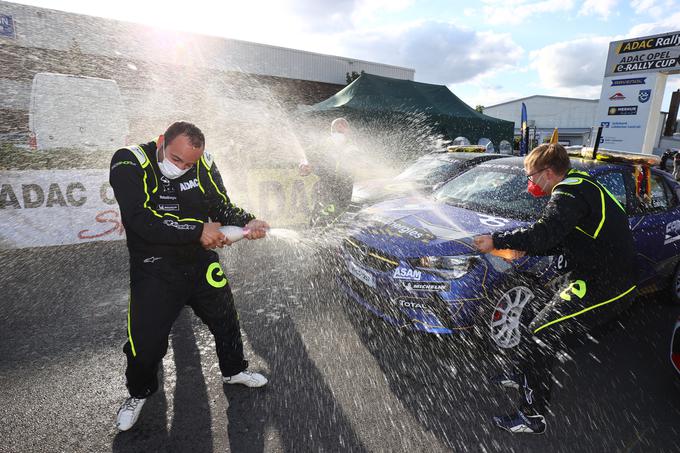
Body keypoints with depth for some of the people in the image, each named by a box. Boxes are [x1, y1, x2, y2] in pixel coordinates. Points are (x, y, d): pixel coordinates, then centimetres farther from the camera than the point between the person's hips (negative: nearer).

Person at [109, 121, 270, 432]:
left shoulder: (202, 163, -7)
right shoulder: (129, 162, -18)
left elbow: (221, 207, -5)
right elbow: (141, 220, -28)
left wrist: (246, 223, -25)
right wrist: (198, 230, -30)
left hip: (201, 260, 4)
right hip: (154, 269, -3)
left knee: (226, 319, 17)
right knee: (145, 339, 2)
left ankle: (233, 370, 46)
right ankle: (139, 393, 37)